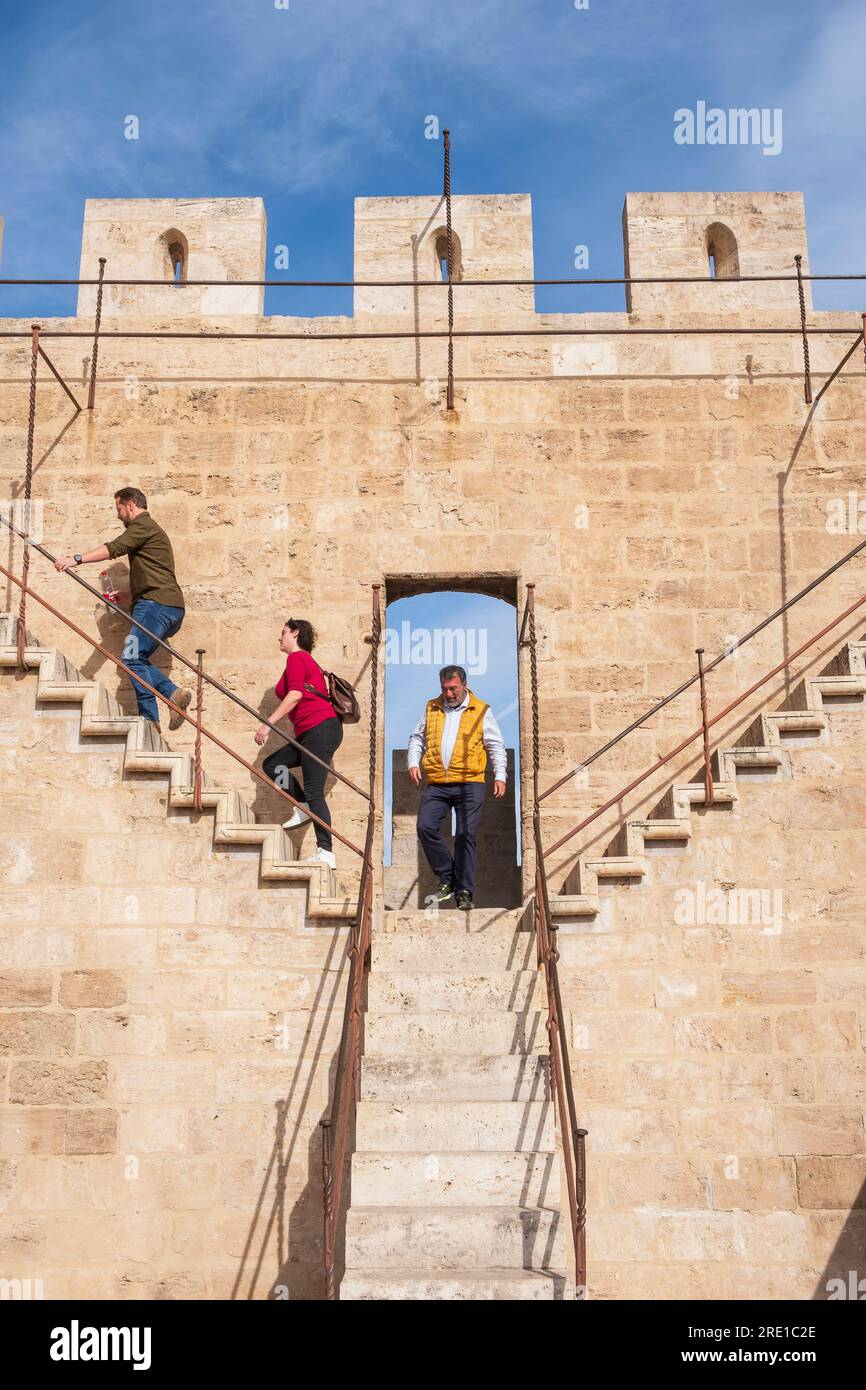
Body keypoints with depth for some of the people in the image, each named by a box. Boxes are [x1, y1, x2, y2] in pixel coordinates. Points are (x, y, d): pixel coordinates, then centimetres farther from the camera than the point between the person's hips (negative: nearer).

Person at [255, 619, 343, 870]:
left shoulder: (296, 657, -3)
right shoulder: (307, 660, 26)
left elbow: (295, 695, -18)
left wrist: (268, 724, -20)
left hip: (320, 729, -10)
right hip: (314, 733, 10)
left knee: (314, 792, -11)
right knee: (271, 764, 13)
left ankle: (326, 853, -12)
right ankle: (304, 808, 8)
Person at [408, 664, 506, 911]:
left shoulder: (481, 711, 7)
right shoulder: (431, 708, 15)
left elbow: (496, 746, 8)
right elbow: (417, 738, 22)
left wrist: (500, 776, -1)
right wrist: (414, 762, 6)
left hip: (469, 784, -3)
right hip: (436, 785, 3)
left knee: (465, 836, -6)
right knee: (426, 827, -12)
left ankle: (464, 892, 3)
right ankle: (447, 879, 5)